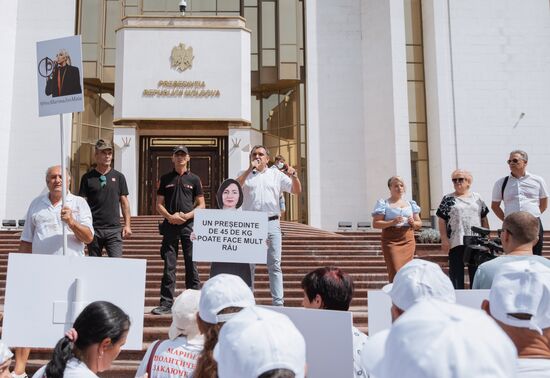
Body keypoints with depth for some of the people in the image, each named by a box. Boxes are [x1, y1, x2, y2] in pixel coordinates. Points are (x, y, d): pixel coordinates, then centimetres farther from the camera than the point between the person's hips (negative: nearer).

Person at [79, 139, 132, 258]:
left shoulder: (118, 177, 7)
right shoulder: (87, 177, 4)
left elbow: (124, 202, 9)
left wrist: (127, 225, 2)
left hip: (114, 229, 0)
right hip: (94, 229, 0)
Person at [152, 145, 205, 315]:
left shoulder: (194, 179, 8)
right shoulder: (165, 179, 11)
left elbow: (201, 205, 6)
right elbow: (159, 204, 9)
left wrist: (187, 216, -10)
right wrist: (169, 216, -9)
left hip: (189, 225, -1)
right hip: (170, 225, 1)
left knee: (191, 265, 1)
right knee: (169, 266, 2)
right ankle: (166, 303, 7)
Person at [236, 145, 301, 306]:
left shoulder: (276, 174, 13)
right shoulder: (245, 175, 12)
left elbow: (297, 190, 10)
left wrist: (294, 176, -9)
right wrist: (250, 169, -10)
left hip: (271, 223, 0)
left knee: (274, 265, -1)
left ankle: (278, 302, 1)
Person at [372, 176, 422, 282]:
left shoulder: (410, 203, 17)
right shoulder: (384, 204, 4)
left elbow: (419, 223, 20)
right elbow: (375, 223, -4)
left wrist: (413, 223, -4)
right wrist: (392, 222, -18)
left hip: (408, 240, 4)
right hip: (391, 240, -4)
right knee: (395, 271, -12)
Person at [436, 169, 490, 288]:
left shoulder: (477, 198, 12)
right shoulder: (448, 199, 4)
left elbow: (484, 219, 13)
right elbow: (442, 221, 0)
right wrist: (444, 239, -8)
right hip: (456, 242, -2)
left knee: (476, 271, 7)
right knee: (456, 272, 2)